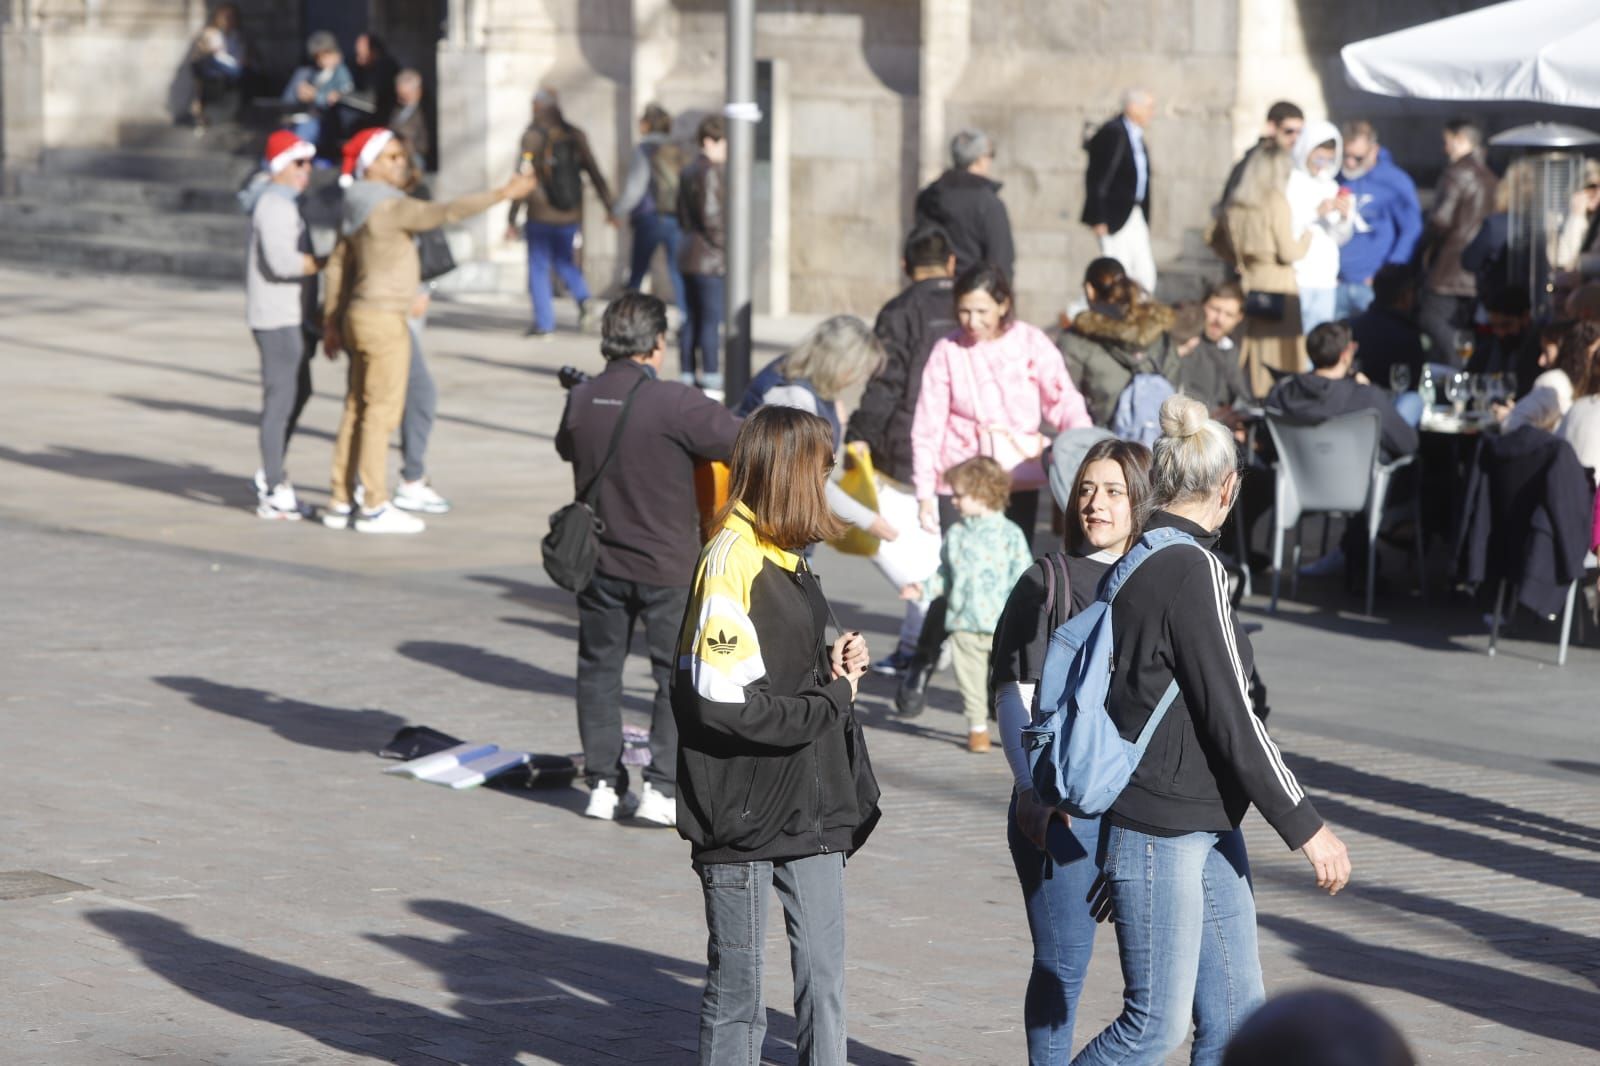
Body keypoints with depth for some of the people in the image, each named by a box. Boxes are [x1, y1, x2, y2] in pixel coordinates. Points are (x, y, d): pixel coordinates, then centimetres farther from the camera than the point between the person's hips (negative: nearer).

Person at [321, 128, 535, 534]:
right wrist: (502, 194, -28)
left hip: (359, 316, 9)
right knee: (381, 412, -4)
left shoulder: (360, 209, 11)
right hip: (383, 320, -9)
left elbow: (338, 265, 16)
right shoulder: (388, 208, -18)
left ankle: (340, 503, 17)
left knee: (357, 410, 12)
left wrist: (332, 321, 21)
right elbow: (446, 212, -29)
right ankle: (374, 507, -1)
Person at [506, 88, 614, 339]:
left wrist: (512, 220, -10)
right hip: (572, 215, 4)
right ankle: (582, 296, -4)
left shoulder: (532, 138, -10)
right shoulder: (576, 137, 1)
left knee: (538, 268, 6)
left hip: (541, 216, -4)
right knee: (564, 260, 21)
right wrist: (609, 207, 11)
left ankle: (544, 322, 3)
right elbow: (595, 174, 3)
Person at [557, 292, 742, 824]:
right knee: (678, 675, 6)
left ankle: (603, 784, 16)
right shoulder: (674, 404, -19)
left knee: (599, 669, 16)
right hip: (667, 565, -4)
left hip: (600, 562, 4)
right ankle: (661, 786, 1)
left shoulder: (580, 400, -3)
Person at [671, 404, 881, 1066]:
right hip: (745, 808, -8)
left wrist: (835, 665, 2)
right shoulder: (730, 562, -16)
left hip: (811, 808, 8)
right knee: (737, 987, 3)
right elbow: (720, 701, -22)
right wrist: (830, 700, -13)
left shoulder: (786, 558, 14)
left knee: (823, 974, 7)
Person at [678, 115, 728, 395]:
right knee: (712, 320, -7)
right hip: (711, 258, -10)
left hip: (689, 254, 10)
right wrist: (727, 247, -11)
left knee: (692, 319, 12)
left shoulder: (688, 170, 15)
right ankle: (710, 380, -7)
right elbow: (711, 217, -19)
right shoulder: (710, 172, -15)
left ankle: (688, 376, 16)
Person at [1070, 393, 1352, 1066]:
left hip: (1206, 829, 10)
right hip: (1158, 831, -10)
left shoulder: (1138, 564, 11)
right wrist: (1305, 827, -13)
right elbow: (1231, 719, -18)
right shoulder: (1193, 569, -16)